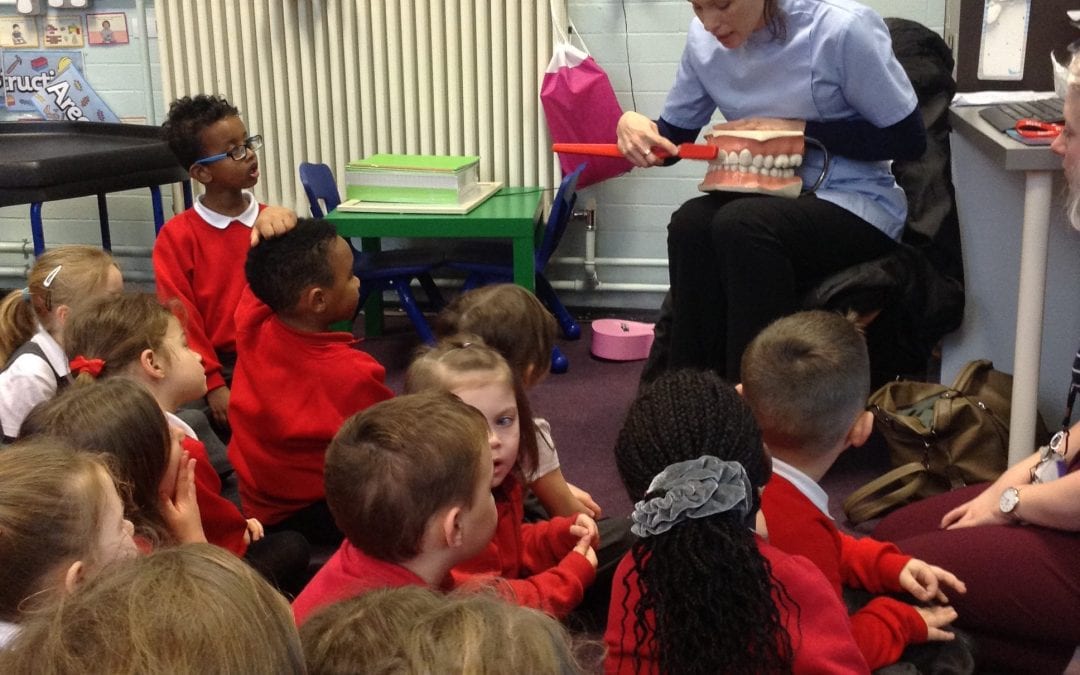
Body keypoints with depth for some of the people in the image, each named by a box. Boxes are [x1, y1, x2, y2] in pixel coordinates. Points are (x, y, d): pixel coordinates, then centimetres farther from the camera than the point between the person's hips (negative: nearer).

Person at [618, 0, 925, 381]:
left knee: (742, 224, -32)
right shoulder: (704, 37, -1)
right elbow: (672, 138, 8)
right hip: (772, 198, 5)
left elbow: (908, 139, -12)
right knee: (691, 223, -26)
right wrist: (634, 124, -15)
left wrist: (799, 129, -19)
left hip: (855, 203, -5)